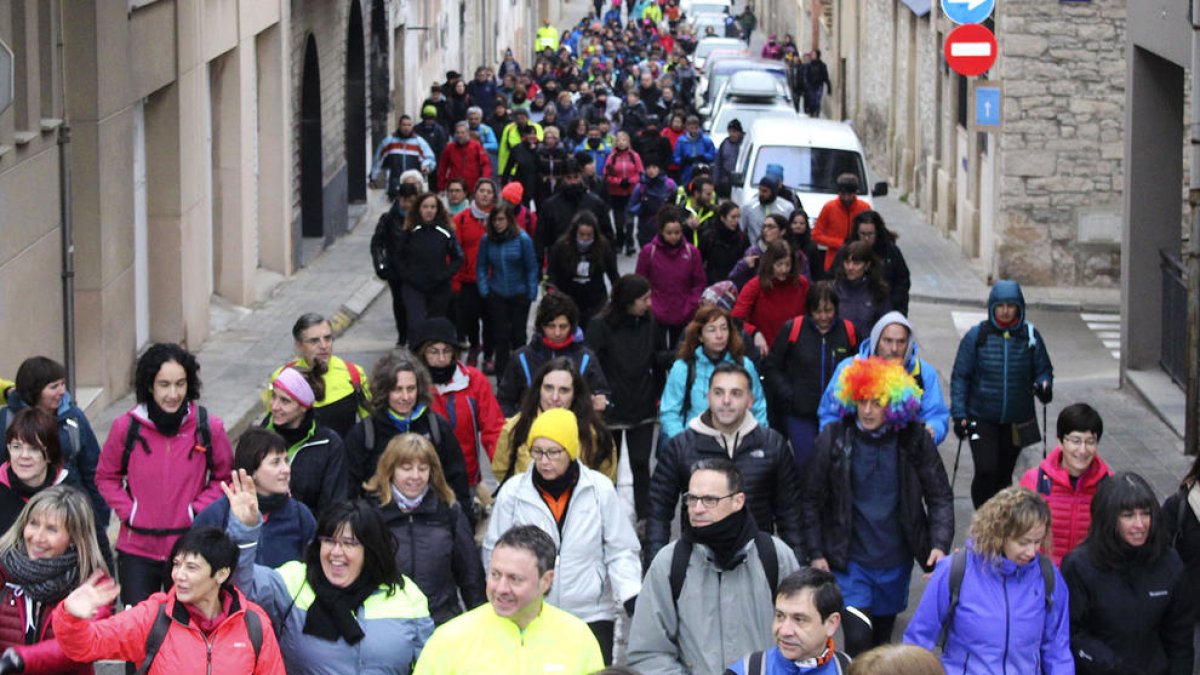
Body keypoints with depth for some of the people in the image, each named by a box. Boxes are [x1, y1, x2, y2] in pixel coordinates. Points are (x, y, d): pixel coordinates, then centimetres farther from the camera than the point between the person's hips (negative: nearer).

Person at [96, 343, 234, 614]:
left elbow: (225, 477, 6)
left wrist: (197, 510, -7)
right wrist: (128, 511, -5)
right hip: (136, 549, 0)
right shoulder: (126, 427, -6)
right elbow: (106, 477, 8)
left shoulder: (209, 427, -6)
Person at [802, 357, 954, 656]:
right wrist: (816, 553, -4)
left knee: (881, 637, 18)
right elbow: (811, 500, 0)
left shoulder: (914, 441, -7)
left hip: (896, 562, 2)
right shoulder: (833, 440, -9)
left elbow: (941, 497, 0)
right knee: (857, 638, -16)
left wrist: (940, 544, -14)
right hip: (849, 561, -2)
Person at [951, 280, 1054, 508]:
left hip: (1017, 421, 2)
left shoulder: (1030, 335, 0)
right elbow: (960, 376, -2)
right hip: (982, 419, -2)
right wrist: (959, 413, -9)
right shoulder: (977, 335, -5)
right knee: (986, 472, -14)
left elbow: (1043, 369, 8)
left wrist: (1044, 385, -16)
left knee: (1004, 475, 11)